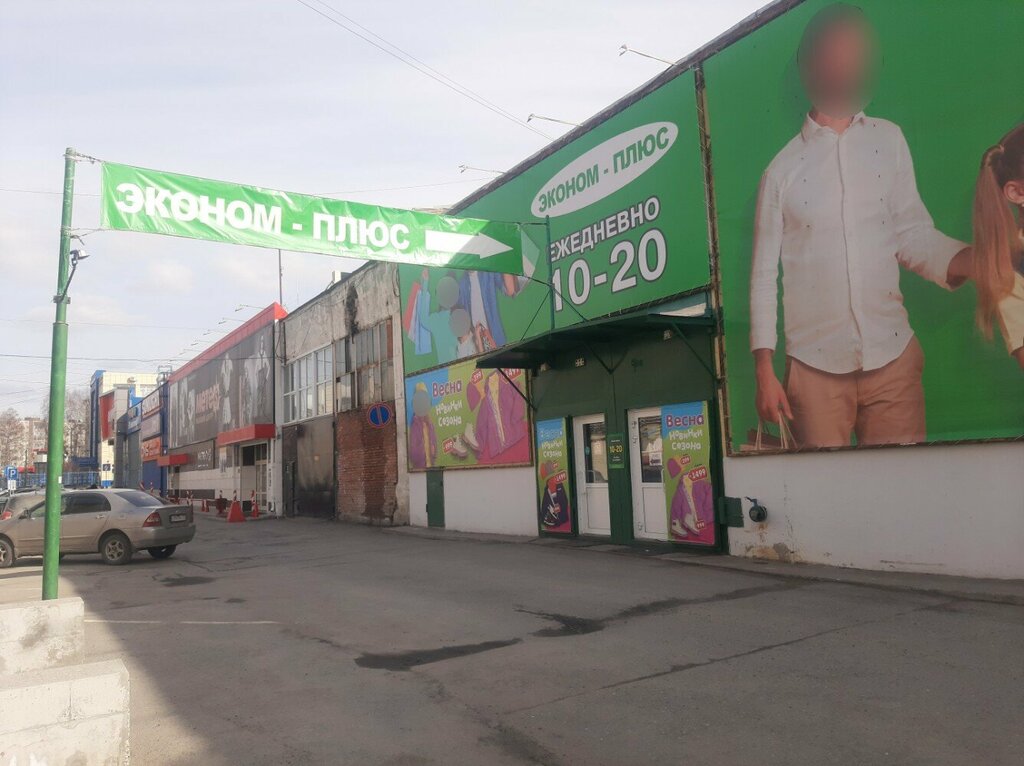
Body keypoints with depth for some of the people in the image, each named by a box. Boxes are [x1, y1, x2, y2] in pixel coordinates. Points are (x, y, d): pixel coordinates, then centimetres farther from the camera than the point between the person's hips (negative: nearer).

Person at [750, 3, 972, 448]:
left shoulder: (889, 141, 9)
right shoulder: (783, 168, 3)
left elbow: (911, 235, 7)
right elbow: (763, 274, 3)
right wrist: (764, 370, -1)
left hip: (893, 356, 2)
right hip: (815, 363, -1)